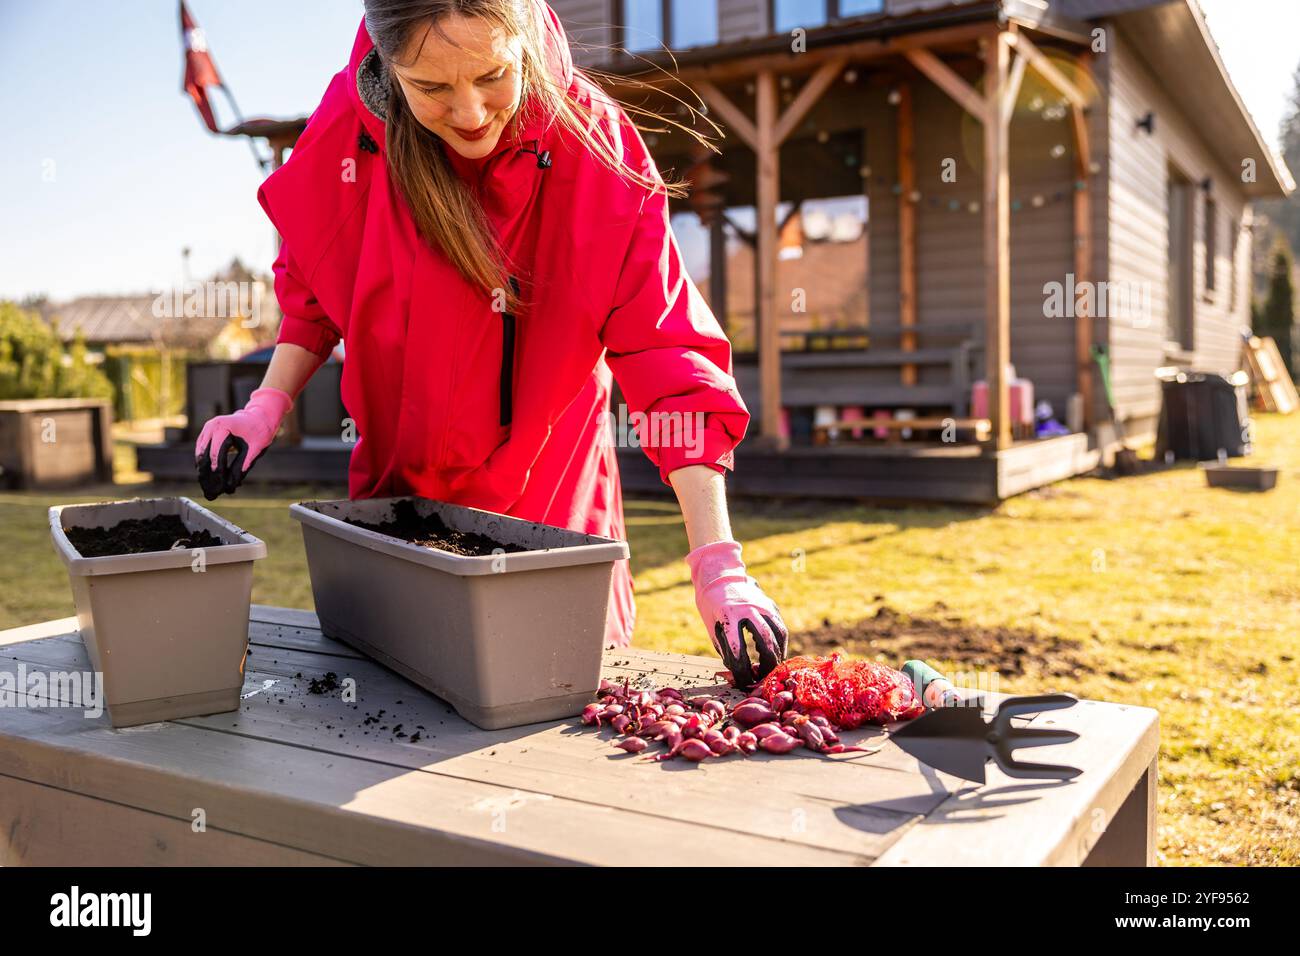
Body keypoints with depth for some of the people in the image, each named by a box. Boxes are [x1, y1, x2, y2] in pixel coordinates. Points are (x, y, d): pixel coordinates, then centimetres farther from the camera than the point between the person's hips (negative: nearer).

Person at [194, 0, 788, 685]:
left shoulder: (597, 147, -22)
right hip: (395, 491, 2)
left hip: (550, 504, -1)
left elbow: (666, 353, -25)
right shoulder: (348, 129, -15)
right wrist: (267, 406, -8)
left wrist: (718, 567, -30)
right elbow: (314, 289, 5)